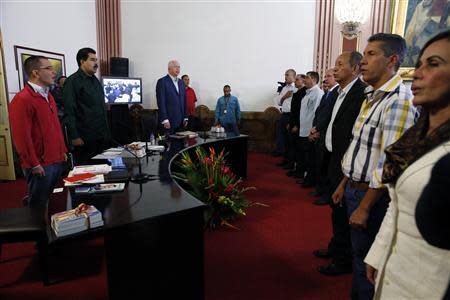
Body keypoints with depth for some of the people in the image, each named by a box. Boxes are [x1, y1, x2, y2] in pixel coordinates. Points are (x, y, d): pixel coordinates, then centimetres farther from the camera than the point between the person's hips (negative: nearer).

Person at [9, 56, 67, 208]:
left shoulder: (47, 96, 13)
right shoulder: (22, 99, -16)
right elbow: (21, 136, -18)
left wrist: (63, 151, 17)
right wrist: (34, 164, -14)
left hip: (57, 160, 8)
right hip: (41, 165, -8)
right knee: (39, 206, 8)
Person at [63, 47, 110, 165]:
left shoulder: (96, 81, 16)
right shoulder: (72, 81, -7)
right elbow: (69, 112, -14)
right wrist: (74, 136, -18)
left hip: (101, 136, 7)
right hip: (84, 138, -7)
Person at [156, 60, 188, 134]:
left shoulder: (181, 82, 16)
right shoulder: (162, 81, -4)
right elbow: (161, 102, -10)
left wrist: (185, 118, 10)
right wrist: (165, 120, -16)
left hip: (180, 121, 6)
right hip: (169, 120, -6)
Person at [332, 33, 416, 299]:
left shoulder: (399, 100, -20)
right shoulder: (372, 95, 10)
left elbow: (389, 163, -23)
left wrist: (365, 207, -19)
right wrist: (345, 184, 16)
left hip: (372, 195, -9)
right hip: (355, 187, 9)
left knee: (366, 260, 8)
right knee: (359, 254, 23)